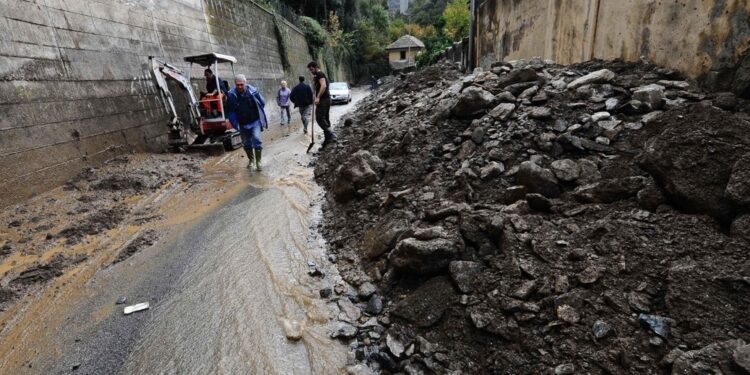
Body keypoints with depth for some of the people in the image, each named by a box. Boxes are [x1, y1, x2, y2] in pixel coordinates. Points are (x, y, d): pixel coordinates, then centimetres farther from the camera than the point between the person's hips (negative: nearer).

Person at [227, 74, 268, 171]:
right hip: (242, 124, 3)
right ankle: (251, 160, 34)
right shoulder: (231, 95, -8)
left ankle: (258, 162, -6)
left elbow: (262, 103, 3)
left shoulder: (253, 91, -12)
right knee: (246, 143, 13)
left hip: (255, 121, -2)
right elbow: (230, 110, 4)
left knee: (256, 139, -16)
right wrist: (235, 123, 0)